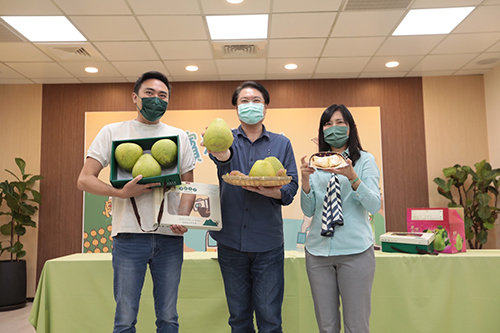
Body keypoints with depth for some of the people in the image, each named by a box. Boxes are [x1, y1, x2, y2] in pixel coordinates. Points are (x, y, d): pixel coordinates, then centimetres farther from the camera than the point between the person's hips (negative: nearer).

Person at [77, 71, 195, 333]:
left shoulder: (179, 137, 12)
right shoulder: (113, 132, 6)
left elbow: (188, 185, 12)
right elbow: (84, 180, 1)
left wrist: (183, 216, -7)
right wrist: (122, 192, -15)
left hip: (169, 236, 2)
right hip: (129, 234, -2)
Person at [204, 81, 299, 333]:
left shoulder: (281, 144, 7)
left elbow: (292, 187, 1)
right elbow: (222, 157, -20)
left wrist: (271, 191, -21)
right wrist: (219, 152, -44)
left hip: (268, 243, 0)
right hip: (231, 241, 1)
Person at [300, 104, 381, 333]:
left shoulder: (365, 160, 2)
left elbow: (374, 206, -9)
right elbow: (308, 211, 6)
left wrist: (352, 178, -24)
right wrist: (305, 180, -10)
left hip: (355, 250, -3)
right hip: (318, 250, 3)